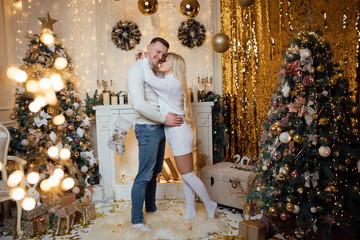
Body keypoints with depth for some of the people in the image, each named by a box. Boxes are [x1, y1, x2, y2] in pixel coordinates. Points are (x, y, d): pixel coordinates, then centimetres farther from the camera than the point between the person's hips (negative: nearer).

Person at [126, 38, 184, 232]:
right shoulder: (137, 70, -12)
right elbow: (139, 104, -23)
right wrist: (164, 118, -18)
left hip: (159, 128, 9)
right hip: (147, 129, -9)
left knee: (154, 172, 18)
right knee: (145, 176, -5)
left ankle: (151, 207, 33)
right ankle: (137, 220, 7)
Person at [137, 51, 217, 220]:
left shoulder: (172, 83, -17)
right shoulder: (167, 82, 13)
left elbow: (150, 79, -28)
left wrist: (145, 60, -12)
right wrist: (145, 60, 6)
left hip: (180, 135, -10)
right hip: (177, 136, 10)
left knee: (187, 175, 0)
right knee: (185, 175, 14)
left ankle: (209, 205, 17)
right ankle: (190, 210, 25)